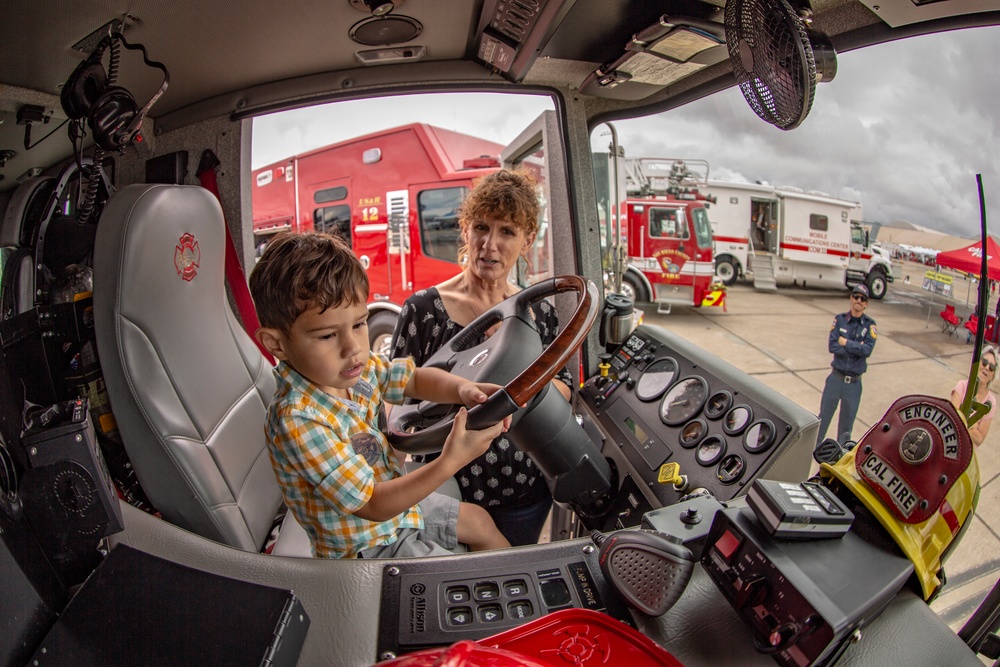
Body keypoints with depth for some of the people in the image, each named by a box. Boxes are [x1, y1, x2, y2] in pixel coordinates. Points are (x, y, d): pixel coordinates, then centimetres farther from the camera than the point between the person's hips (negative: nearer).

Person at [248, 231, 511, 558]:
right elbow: (374, 505, -32)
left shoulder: (355, 367, -13)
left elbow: (415, 378, 0)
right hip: (364, 545, -8)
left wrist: (464, 389, -22)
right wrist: (449, 462, -40)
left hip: (395, 498, 8)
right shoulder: (298, 422, -36)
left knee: (479, 520, 22)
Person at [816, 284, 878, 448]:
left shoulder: (870, 325, -4)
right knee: (823, 418, 11)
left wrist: (846, 343, -14)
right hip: (835, 379, 0)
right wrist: (856, 348, -15)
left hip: (854, 383, 0)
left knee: (847, 423, 13)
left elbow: (867, 350, -18)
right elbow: (832, 346, -12)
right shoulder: (840, 319, -2)